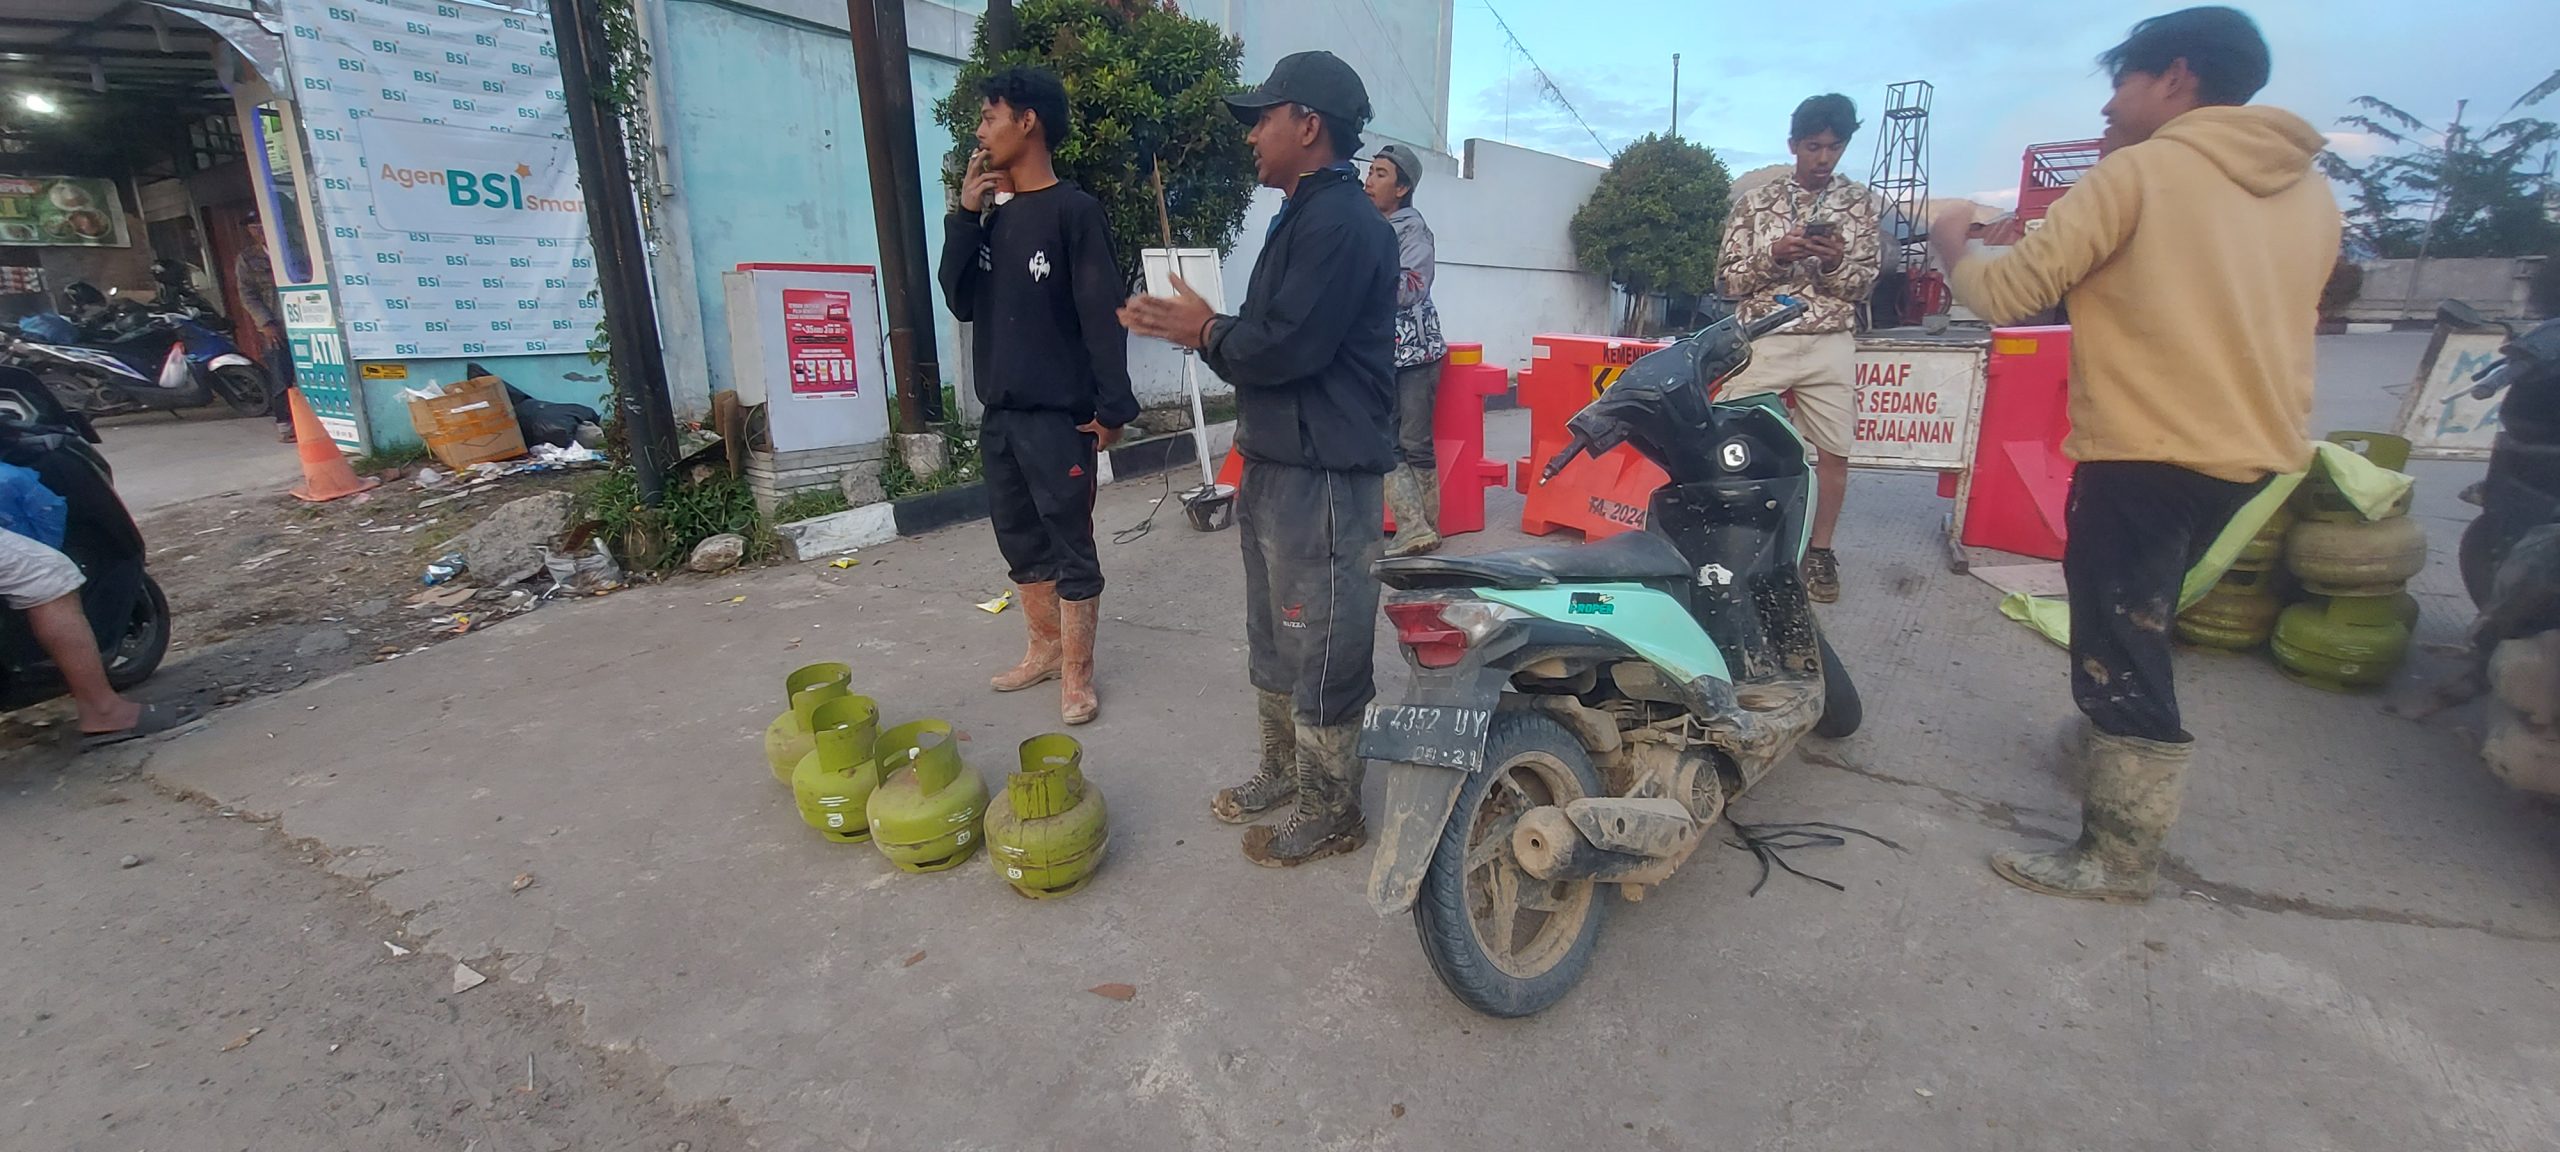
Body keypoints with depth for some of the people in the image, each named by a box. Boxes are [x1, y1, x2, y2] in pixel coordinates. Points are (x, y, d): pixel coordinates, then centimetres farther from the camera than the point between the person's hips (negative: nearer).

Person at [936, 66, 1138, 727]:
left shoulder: (1074, 210, -7)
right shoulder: (993, 214, 13)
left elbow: (1104, 314, -12)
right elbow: (960, 301, 9)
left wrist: (1113, 406, -17)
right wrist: (965, 215, 1)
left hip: (1058, 414, -7)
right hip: (999, 412, 8)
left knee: (1071, 546, 0)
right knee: (1020, 537, 15)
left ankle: (1077, 674, 10)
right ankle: (1046, 648, 31)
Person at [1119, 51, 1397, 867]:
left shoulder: (1342, 222, -15)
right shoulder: (1305, 217, 18)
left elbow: (1286, 346, -24)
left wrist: (1205, 333, -7)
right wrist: (1201, 327, 0)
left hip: (1323, 477, -11)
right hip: (1277, 463, 11)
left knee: (1322, 650, -1)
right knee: (1274, 638, 19)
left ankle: (1331, 813, 15)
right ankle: (1284, 771, 35)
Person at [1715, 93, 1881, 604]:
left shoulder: (1859, 202, 8)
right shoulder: (1755, 202, 6)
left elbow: (1865, 283, 4)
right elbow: (1729, 280, 2)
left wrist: (1836, 263, -16)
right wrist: (1773, 256, -15)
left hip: (1829, 344, 1)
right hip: (1761, 342, -1)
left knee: (1834, 452, 5)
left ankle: (1820, 552, 19)